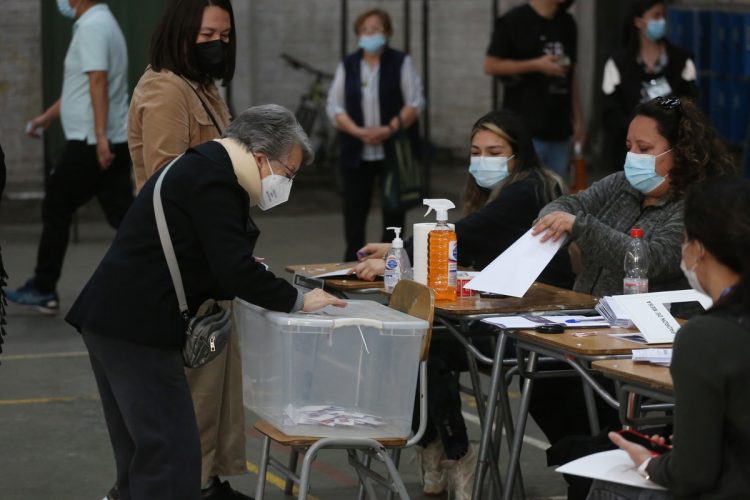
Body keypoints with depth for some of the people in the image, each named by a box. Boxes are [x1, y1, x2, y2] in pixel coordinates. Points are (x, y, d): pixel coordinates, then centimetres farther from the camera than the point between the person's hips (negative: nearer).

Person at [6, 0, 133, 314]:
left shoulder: (91, 27, -14)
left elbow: (98, 82, -24)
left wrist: (100, 137, -30)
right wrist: (48, 117, 36)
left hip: (91, 144, -9)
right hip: (115, 144, 9)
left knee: (56, 211, 5)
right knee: (124, 216, 4)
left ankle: (43, 291, 14)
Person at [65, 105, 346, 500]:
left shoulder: (204, 167, 17)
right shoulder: (214, 181, -16)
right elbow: (236, 269, -20)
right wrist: (297, 301, -10)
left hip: (113, 319, 11)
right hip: (136, 328, -11)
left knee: (140, 452, 15)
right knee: (171, 453, -9)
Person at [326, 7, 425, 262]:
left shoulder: (401, 62, 3)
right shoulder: (347, 66, 9)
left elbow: (415, 102, -3)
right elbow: (334, 106, 4)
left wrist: (389, 129, -16)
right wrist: (359, 132, -12)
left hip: (394, 151, -2)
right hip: (356, 152, 2)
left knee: (393, 209, 2)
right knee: (354, 209, 1)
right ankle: (352, 262, 10)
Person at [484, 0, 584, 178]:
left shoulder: (567, 23, 14)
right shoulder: (513, 21, -4)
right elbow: (491, 65, -6)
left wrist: (578, 118, 15)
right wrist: (537, 65, -14)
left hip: (559, 129, 5)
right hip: (527, 128, -5)